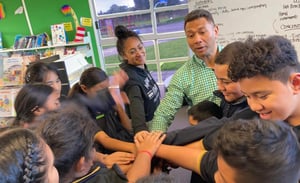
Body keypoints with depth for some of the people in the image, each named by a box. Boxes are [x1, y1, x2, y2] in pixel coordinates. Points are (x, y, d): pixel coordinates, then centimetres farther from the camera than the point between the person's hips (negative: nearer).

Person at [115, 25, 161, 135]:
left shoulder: (141, 66, -7)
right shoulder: (130, 77, -31)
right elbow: (136, 103, -49)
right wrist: (141, 129, -63)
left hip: (154, 120, 8)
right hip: (146, 125, -8)